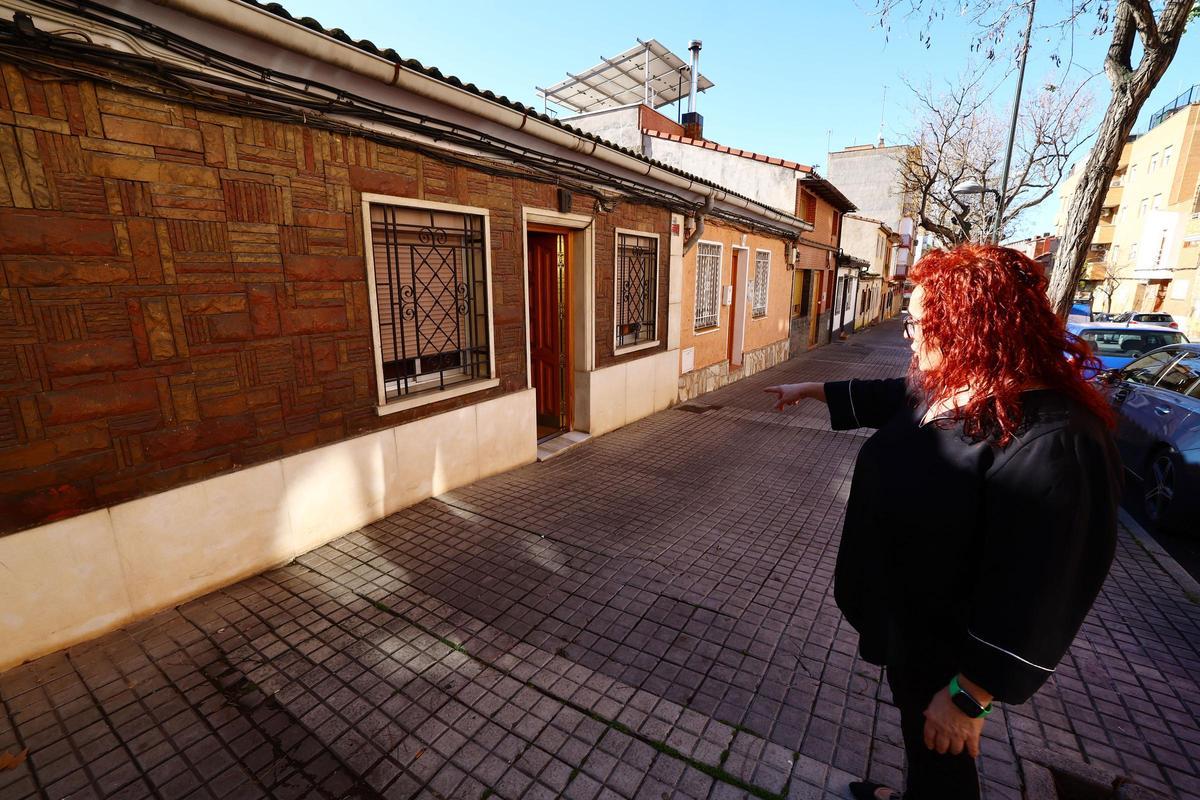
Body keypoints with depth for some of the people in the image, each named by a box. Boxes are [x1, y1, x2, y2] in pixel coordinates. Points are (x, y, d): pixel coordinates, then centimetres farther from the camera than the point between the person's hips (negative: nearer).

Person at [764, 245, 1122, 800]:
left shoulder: (1049, 442, -33)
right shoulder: (942, 387, -6)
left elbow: (1035, 594, -30)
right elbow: (888, 396, 16)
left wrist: (970, 696, -22)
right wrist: (813, 390, 26)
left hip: (947, 643, -8)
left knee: (938, 754, 19)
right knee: (916, 730, 30)